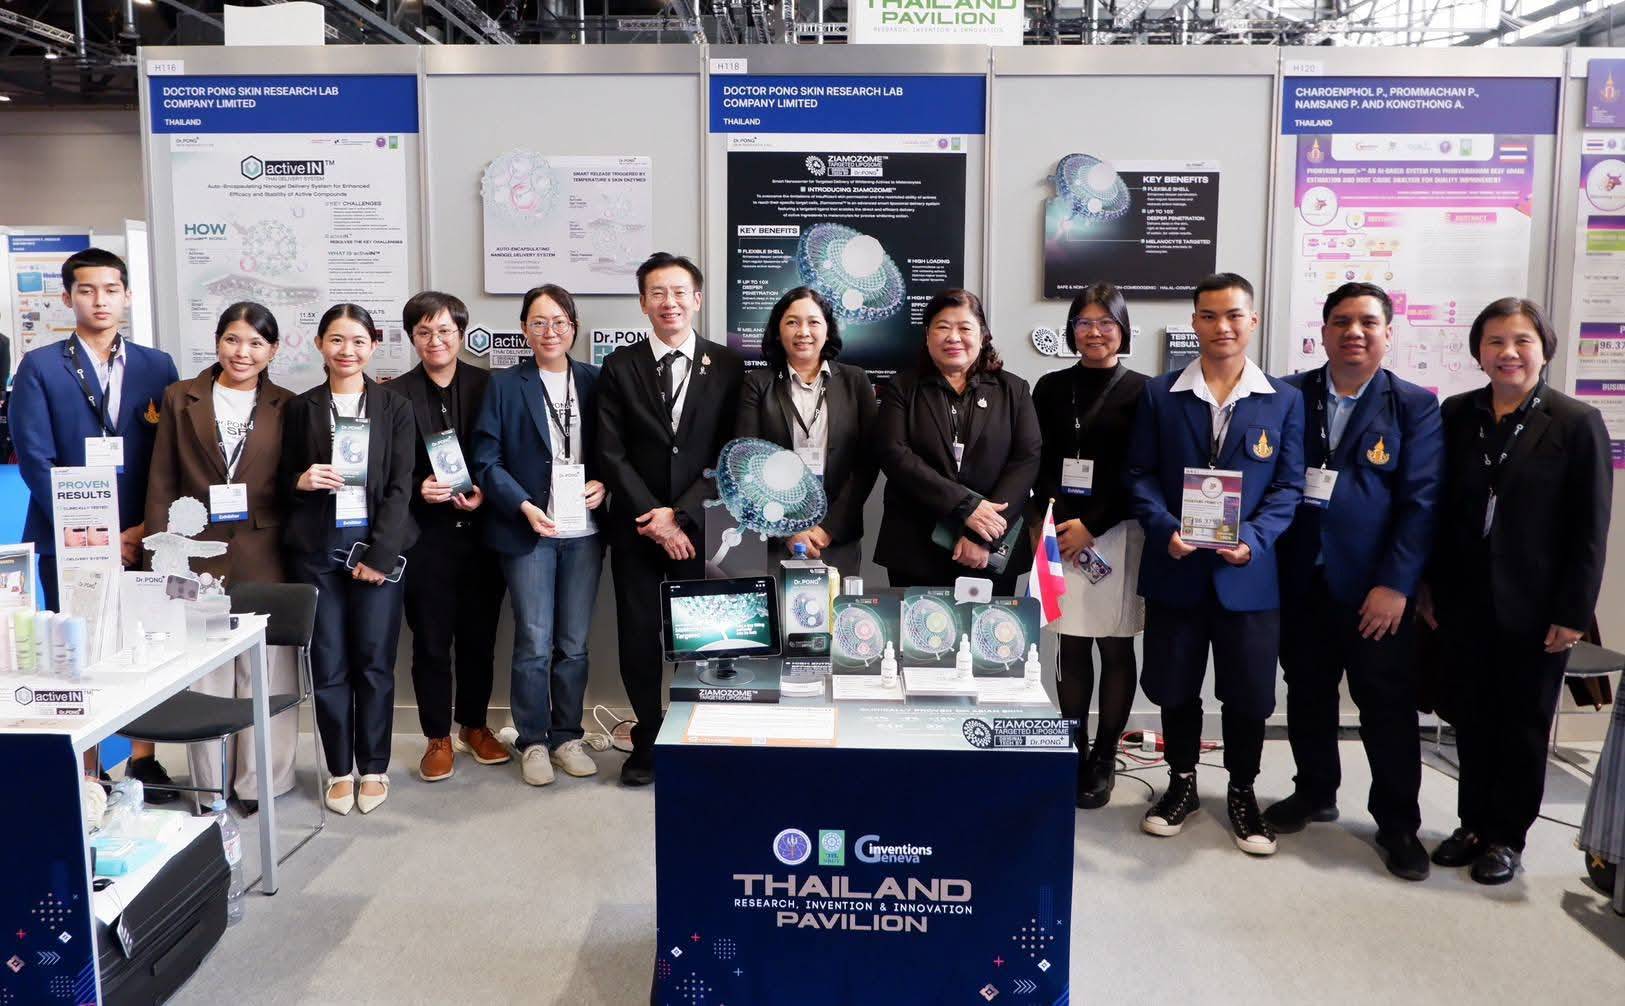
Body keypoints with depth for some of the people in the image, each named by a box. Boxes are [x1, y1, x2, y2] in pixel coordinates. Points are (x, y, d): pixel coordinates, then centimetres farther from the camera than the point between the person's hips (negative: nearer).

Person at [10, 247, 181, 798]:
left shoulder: (157, 366, 7)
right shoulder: (39, 367, 1)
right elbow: (35, 460, -6)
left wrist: (147, 526, -6)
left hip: (142, 538, 2)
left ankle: (143, 761, 20)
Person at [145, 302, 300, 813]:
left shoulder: (286, 406, 7)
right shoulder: (181, 398, 8)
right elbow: (162, 483, 6)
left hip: (265, 559, 0)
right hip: (199, 555, 0)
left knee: (265, 671, 3)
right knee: (204, 674, 5)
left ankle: (258, 782, 16)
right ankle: (207, 785, 17)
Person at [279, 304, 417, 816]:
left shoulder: (395, 408, 5)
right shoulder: (299, 408, 9)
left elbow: (400, 487, -1)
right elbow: (283, 482, 12)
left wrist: (379, 555, -9)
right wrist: (301, 481, -12)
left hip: (377, 545, -1)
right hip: (316, 549, 1)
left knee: (374, 662, 2)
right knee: (328, 665, 3)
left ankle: (373, 768, 16)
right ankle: (339, 770, 17)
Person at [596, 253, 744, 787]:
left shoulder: (727, 366, 3)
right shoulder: (619, 367, 4)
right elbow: (611, 454, -1)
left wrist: (681, 514, -10)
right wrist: (654, 518, -10)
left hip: (700, 526, -1)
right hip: (635, 528, 1)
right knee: (639, 639, 6)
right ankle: (648, 741, 22)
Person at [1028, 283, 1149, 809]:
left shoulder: (1141, 391, 0)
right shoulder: (1050, 388, 10)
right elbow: (1035, 464, 9)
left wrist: (1092, 525, -10)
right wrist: (1038, 523, -5)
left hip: (1117, 534, -2)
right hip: (1059, 532, 3)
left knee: (1115, 646, 3)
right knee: (1071, 646, 5)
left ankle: (1104, 759, 14)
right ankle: (1074, 751, 16)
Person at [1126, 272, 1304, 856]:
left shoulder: (1284, 401, 3)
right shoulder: (1160, 395, 3)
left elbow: (1289, 486, 0)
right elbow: (1140, 475, 1)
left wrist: (1252, 539, -16)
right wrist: (1166, 530, -16)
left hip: (1249, 572, 0)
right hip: (1176, 568, 1)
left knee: (1249, 691, 9)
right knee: (1174, 686, 12)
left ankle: (1242, 792, 29)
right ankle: (1182, 783, 32)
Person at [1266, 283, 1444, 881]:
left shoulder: (1415, 406, -1)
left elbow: (1420, 501, -6)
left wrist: (1395, 585, -12)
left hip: (1375, 588, -2)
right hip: (1300, 581, 2)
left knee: (1388, 706, 5)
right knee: (1307, 695, 15)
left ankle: (1398, 824, 21)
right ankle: (1315, 794, 34)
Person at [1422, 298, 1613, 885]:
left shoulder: (1577, 424, -7)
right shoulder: (1456, 415, 3)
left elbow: (1590, 530, -7)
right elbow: (1437, 508, 6)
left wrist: (1573, 614, -11)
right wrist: (1429, 587, 4)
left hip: (1534, 610, -3)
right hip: (1464, 603, 3)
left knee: (1523, 725, 10)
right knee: (1472, 720, 12)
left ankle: (1507, 836, 24)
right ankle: (1474, 824, 27)